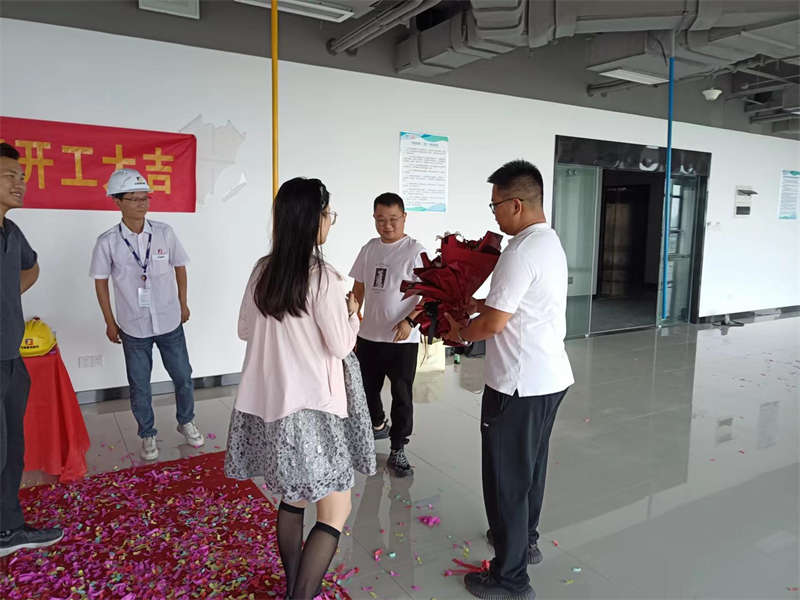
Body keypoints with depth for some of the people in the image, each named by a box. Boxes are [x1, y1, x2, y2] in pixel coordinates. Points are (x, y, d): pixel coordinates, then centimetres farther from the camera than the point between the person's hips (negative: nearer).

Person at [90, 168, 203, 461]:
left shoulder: (164, 232, -7)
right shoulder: (108, 242, -10)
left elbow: (180, 267, 6)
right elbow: (101, 282, 0)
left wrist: (182, 304, 9)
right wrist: (110, 322, 3)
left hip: (170, 322, 1)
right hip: (133, 327, -1)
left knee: (182, 376, 13)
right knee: (139, 386, 12)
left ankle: (186, 422, 37)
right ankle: (147, 435, 32)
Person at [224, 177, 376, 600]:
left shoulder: (263, 270, 3)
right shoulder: (321, 276, -17)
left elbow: (245, 330, 13)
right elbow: (341, 346, -13)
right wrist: (352, 312, 3)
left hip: (271, 400, 8)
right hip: (313, 406, -7)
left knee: (292, 499, 22)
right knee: (334, 513, 4)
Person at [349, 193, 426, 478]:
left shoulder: (415, 251, -10)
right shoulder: (369, 249, 6)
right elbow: (359, 289, 13)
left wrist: (410, 320, -24)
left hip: (402, 340, -5)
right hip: (368, 336, 6)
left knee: (402, 395, 3)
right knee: (367, 388, 19)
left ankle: (397, 450, 17)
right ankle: (378, 425, 45)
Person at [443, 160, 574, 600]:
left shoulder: (521, 252, -22)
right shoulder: (550, 242, 10)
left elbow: (494, 322, -21)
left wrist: (460, 332, -3)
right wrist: (475, 304, 11)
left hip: (520, 385, -10)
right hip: (551, 377, 10)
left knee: (507, 477, 4)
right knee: (530, 466, 24)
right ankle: (525, 539, 44)